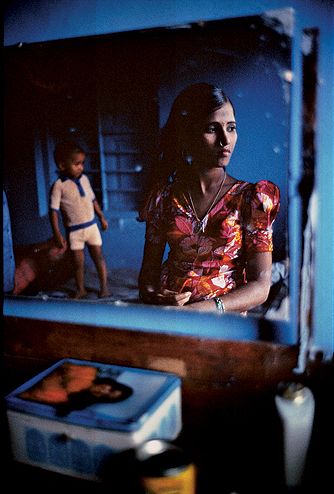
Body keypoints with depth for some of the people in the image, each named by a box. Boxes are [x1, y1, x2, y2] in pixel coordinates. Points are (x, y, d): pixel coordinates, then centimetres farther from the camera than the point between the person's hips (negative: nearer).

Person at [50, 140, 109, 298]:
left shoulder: (84, 179, 1)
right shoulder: (59, 185, -14)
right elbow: (54, 211, -14)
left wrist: (102, 217, 16)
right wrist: (57, 234, -17)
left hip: (91, 226, 4)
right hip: (74, 231, -3)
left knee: (98, 257, 8)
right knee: (78, 262, 8)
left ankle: (104, 286, 21)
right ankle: (80, 289, 25)